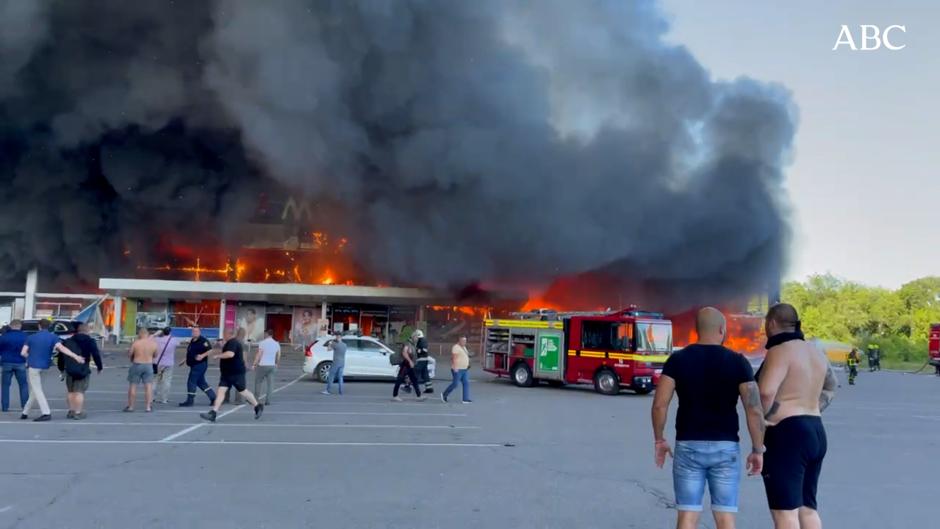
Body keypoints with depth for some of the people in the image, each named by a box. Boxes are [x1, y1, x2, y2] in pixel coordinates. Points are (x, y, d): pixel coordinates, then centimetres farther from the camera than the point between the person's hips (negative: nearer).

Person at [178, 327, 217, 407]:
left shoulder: (203, 341, -14)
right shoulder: (192, 341, 14)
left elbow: (210, 350, -18)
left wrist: (202, 356, -29)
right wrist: (185, 360, 21)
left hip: (200, 365, -9)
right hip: (194, 365, 9)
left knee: (191, 382, -7)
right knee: (201, 382, 13)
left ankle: (190, 400, 2)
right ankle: (213, 397, 19)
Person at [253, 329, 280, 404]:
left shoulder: (262, 343, -10)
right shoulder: (276, 344, 6)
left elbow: (258, 355, -12)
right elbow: (278, 356, 13)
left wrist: (254, 364, -6)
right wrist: (276, 364, 28)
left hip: (262, 365, -4)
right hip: (272, 365, 4)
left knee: (258, 382, 10)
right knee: (270, 383, 4)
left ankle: (256, 398, 14)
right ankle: (268, 400, 2)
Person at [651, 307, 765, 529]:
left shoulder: (677, 359, -2)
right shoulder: (737, 362, -4)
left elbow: (660, 404, -7)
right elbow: (754, 410, -9)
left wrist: (659, 439, 6)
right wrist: (757, 450, 1)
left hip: (688, 446, 1)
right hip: (725, 447, 0)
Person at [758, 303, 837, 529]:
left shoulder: (780, 351, -14)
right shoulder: (815, 351, 14)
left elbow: (766, 392, -28)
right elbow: (831, 385, 31)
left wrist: (762, 417, -12)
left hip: (787, 434, -9)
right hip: (815, 432, 9)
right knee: (807, 509, 16)